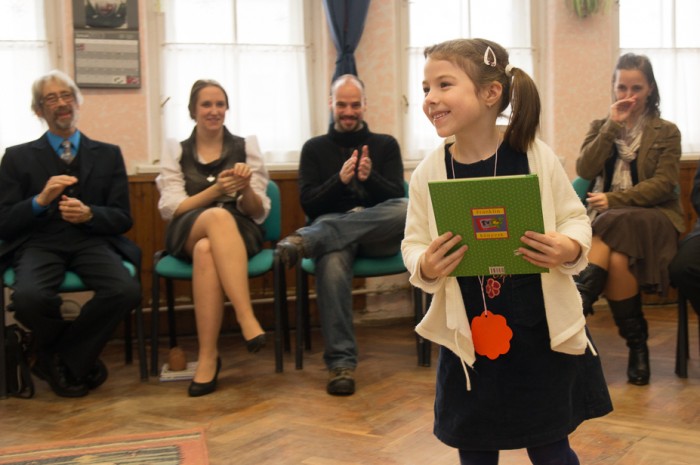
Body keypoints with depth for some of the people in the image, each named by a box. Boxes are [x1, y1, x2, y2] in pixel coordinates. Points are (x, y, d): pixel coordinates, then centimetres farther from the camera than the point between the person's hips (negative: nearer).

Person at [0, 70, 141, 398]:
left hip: (92, 241, 1)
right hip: (39, 243, -1)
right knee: (29, 297, -35)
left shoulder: (108, 155, 16)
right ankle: (81, 361, -3)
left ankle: (60, 359, -6)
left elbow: (122, 219, 10)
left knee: (126, 291, -31)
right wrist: (41, 201, -12)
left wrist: (89, 214, -11)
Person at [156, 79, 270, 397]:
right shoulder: (176, 153, 14)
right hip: (187, 236, 0)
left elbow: (258, 212, 7)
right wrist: (215, 190, -14)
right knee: (219, 216, -38)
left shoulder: (246, 147, 13)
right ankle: (247, 319, -45)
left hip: (239, 234, 0)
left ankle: (208, 356, -40)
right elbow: (170, 209, 1)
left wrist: (245, 188, -16)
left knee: (207, 250, -38)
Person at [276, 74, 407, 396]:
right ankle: (341, 363, -39)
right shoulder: (315, 148, 18)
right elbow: (309, 204, 5)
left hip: (378, 235, 1)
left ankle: (306, 239, -43)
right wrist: (340, 180, -13)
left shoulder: (385, 145, 19)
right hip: (331, 229, -1)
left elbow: (396, 199, 5)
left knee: (407, 209, -35)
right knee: (332, 260, -40)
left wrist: (370, 178, -15)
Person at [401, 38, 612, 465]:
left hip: (542, 333, -1)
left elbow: (576, 219, 0)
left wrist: (569, 248, -21)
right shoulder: (429, 173, -6)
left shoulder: (537, 157, -9)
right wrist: (424, 266, -20)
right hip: (468, 337, 2)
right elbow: (413, 245, 2)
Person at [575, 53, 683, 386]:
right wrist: (613, 126, -5)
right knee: (616, 258, -34)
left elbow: (664, 184, -4)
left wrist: (615, 200, -16)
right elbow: (585, 170, -1)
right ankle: (637, 344, -25)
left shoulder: (666, 132, 9)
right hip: (607, 220, 2)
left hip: (653, 217, -2)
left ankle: (577, 306, -36)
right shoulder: (600, 127, 18)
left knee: (614, 227, -38)